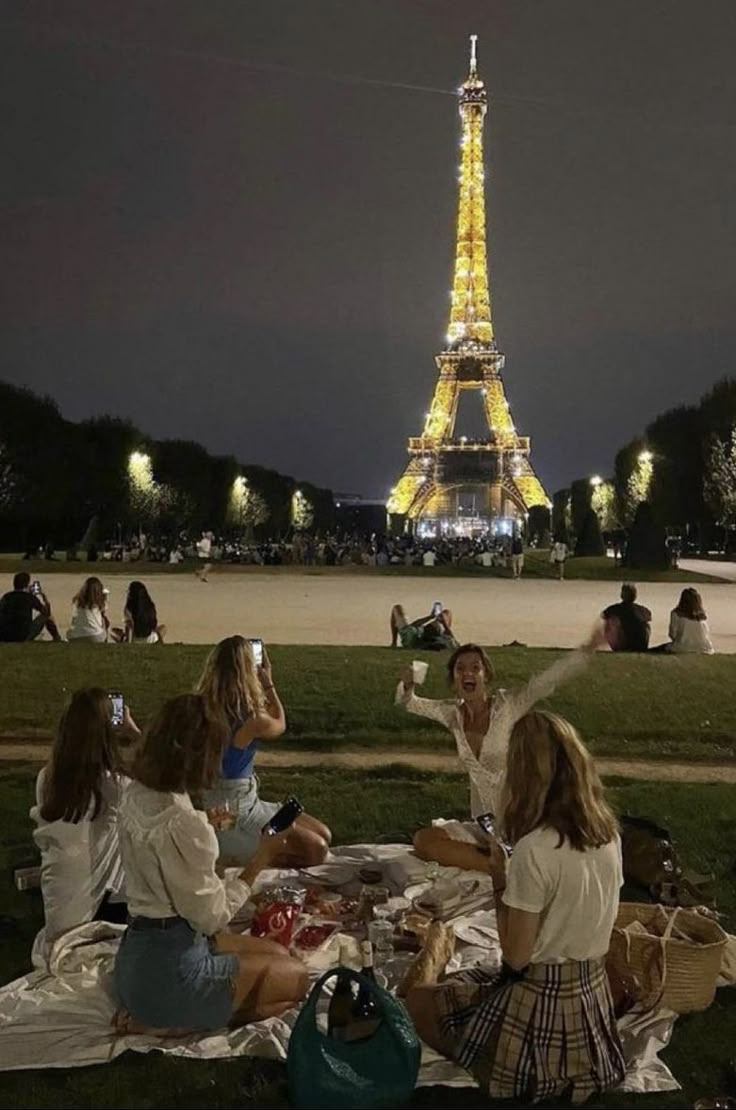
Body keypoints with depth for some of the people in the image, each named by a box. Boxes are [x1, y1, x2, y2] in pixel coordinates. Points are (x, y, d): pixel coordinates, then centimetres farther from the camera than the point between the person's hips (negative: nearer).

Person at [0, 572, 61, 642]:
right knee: (45, 616, 16)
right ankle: (56, 638, 28)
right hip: (22, 638, -4)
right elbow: (47, 612, 11)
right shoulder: (30, 597, 0)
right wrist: (44, 596, 28)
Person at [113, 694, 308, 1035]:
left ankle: (155, 1010, 11)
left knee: (278, 953, 22)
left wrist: (207, 828, 18)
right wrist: (260, 861, -9)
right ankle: (168, 1022, -1)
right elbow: (212, 916, -19)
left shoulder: (136, 795, -2)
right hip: (170, 969, -9)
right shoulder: (182, 824, -29)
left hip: (140, 952, 9)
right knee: (296, 977, 10)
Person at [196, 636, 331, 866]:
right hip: (232, 818, -8)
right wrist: (268, 682, 11)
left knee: (323, 835, 10)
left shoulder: (205, 708, -3)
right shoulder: (252, 720, -25)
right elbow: (280, 725, 2)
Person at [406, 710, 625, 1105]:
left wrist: (498, 879, -10)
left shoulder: (534, 850, -27)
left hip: (541, 1003, -7)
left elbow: (516, 955, -19)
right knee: (452, 988, 28)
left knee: (417, 1001, 12)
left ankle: (538, 1073, 7)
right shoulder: (608, 833, -6)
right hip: (592, 996, 8)